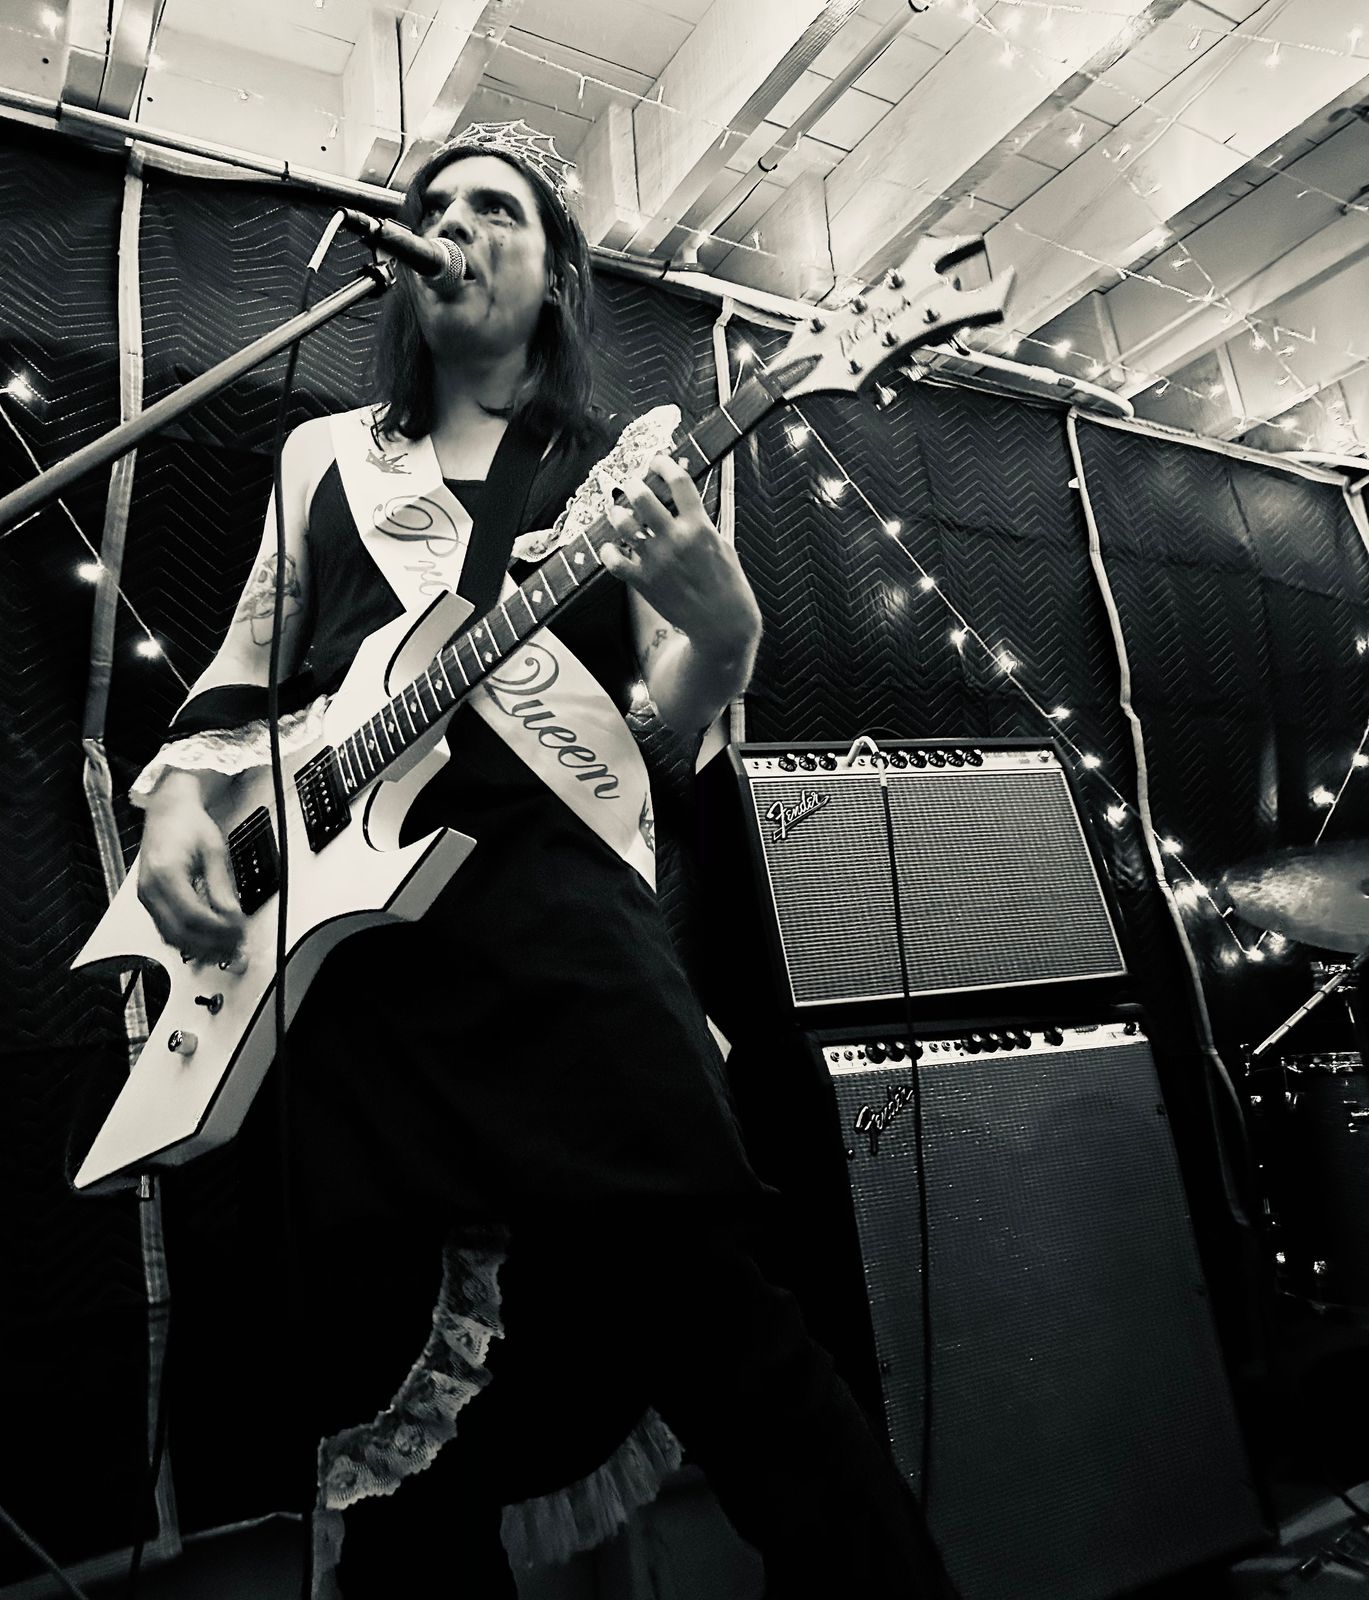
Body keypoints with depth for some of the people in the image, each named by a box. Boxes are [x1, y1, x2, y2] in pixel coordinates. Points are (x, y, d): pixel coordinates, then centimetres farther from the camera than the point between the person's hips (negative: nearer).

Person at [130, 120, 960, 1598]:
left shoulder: (621, 465, 16)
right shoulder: (325, 454, 23)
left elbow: (679, 702, 8)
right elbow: (241, 671, 24)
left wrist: (719, 618, -14)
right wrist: (179, 794, 4)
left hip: (549, 882, -2)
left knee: (685, 1284, -13)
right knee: (374, 1347, 5)